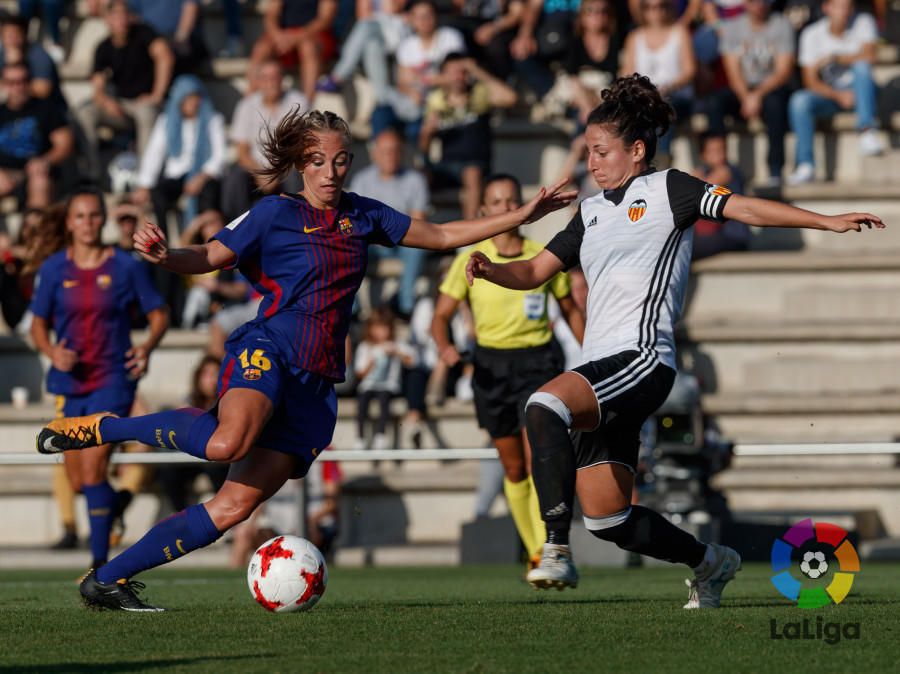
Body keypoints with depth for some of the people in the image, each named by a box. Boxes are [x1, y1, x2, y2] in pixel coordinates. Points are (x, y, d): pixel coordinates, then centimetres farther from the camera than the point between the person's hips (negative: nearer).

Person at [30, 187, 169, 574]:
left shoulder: (125, 267, -3)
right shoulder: (54, 269, 4)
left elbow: (158, 314, 5)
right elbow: (38, 325, 10)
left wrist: (148, 346, -14)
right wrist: (52, 353, -11)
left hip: (113, 380, -4)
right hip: (70, 382, 4)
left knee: (93, 467, -17)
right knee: (78, 481, 9)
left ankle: (100, 562, -13)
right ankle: (110, 503, 43)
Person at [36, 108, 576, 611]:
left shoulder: (363, 216, 17)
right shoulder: (276, 215, 1)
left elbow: (443, 235, 24)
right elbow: (209, 257, -3)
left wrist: (525, 215, 20)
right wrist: (164, 255, -26)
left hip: (316, 383, 5)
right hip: (266, 352, -5)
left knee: (235, 505, -7)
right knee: (228, 442, -38)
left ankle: (108, 580, -1)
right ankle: (98, 427, -16)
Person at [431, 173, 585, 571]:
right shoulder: (470, 261, -1)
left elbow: (570, 309, 14)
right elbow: (441, 316, 0)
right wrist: (445, 348, -21)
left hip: (538, 362, -2)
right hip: (491, 366, 2)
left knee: (538, 459, -19)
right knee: (514, 469, 9)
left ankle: (547, 551, -23)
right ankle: (534, 552, 24)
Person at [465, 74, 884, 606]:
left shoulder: (666, 189, 4)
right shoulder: (592, 212, 23)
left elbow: (744, 208, -4)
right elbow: (534, 272, 23)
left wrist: (829, 221, -13)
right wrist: (491, 270, 2)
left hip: (642, 357, -8)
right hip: (602, 370, 8)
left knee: (545, 407, -33)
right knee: (607, 519, 7)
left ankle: (557, 550, -33)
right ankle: (711, 563, 28)